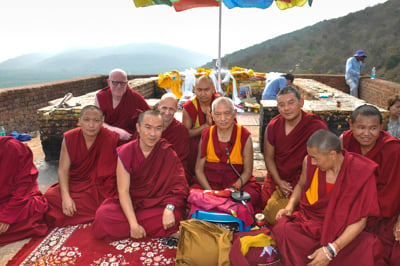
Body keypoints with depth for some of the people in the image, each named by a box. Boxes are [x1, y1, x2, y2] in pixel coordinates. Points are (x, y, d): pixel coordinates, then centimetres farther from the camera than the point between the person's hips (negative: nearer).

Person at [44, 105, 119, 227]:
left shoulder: (111, 139, -14)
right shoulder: (69, 138, -5)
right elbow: (63, 170, -7)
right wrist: (66, 197, -19)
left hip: (99, 188, -3)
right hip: (73, 184, 3)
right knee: (49, 197, -17)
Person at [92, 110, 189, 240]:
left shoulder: (168, 152, -4)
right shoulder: (125, 152, -6)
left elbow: (178, 184, -10)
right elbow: (123, 191, -11)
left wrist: (169, 208, -30)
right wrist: (134, 225, -22)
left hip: (158, 205, -1)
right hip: (131, 204, 2)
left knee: (176, 215, -33)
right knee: (103, 217, -27)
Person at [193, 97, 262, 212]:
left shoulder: (244, 136, -1)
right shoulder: (206, 135, 4)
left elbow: (247, 171, 1)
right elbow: (199, 169, 5)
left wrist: (233, 188, -15)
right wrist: (210, 191, -11)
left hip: (239, 182, -1)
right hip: (209, 183, 1)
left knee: (251, 197, -31)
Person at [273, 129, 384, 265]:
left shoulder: (361, 173, -16)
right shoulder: (309, 162, -7)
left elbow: (359, 220, -15)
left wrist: (331, 250, -25)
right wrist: (290, 206, -4)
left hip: (339, 231, -2)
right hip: (308, 222, 2)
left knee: (368, 247, -33)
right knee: (283, 228, -30)